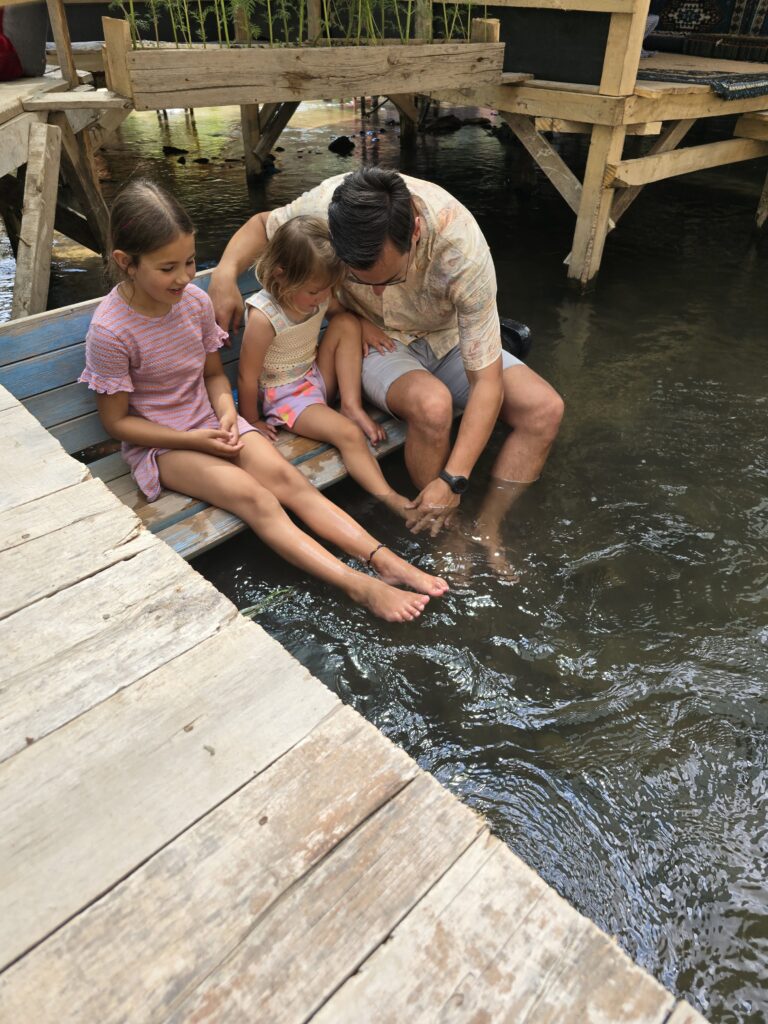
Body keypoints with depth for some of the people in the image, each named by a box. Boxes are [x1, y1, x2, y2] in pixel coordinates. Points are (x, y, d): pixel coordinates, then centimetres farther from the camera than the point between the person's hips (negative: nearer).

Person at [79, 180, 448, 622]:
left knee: (286, 477, -20)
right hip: (158, 443, -4)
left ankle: (386, 561, -27)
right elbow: (117, 420, -11)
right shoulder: (109, 331, -18)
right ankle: (359, 586, -34)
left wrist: (227, 411, -13)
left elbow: (214, 373, 9)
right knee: (254, 498, -27)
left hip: (211, 422, 5)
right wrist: (195, 440, -19)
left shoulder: (195, 300, -4)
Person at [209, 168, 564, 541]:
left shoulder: (462, 248, -33)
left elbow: (486, 381, -30)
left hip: (450, 340, 1)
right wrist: (225, 274, -24)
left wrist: (453, 480, -36)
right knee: (432, 404, -36)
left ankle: (488, 531, -8)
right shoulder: (329, 204, -28)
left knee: (545, 408, -21)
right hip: (378, 342, -1)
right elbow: (264, 224, -3)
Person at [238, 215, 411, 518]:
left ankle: (352, 406, -14)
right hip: (284, 395, -7)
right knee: (348, 434, -27)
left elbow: (342, 312, 14)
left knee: (347, 323, -14)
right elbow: (247, 378, -20)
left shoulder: (319, 296, -9)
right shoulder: (263, 317, -29)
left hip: (317, 377, 7)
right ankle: (392, 500, -27)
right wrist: (252, 423, -9)